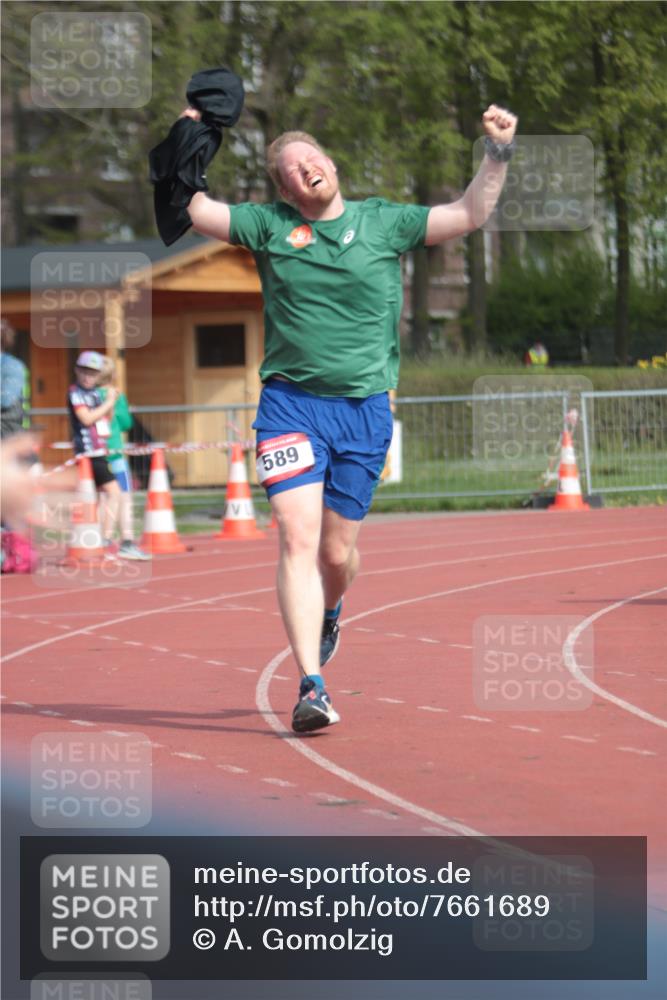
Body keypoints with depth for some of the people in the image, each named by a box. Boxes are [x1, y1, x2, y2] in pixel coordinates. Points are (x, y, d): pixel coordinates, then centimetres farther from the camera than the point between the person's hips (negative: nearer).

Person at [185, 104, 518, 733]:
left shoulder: (383, 223, 7)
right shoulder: (268, 226, 6)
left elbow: (470, 214, 3)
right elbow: (193, 212, 0)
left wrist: (497, 154, -5)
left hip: (365, 408, 1)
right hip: (289, 403, -1)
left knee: (337, 551, 8)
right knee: (298, 538, -15)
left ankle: (329, 610, 46)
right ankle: (311, 686, -17)